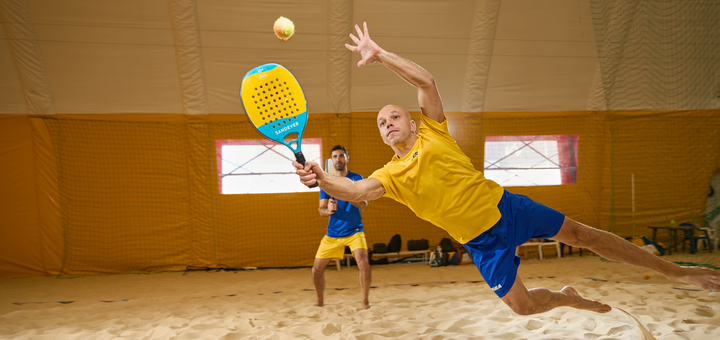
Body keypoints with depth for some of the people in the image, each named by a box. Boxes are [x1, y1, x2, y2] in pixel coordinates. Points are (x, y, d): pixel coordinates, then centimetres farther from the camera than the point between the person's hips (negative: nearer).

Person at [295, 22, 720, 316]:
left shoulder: (432, 131, -4)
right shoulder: (392, 174, -2)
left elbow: (427, 80, -16)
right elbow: (358, 190, -22)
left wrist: (380, 53, -21)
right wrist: (322, 179, -40)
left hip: (505, 206, -1)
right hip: (481, 242, 2)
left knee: (582, 234, 3)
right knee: (522, 305, -1)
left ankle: (675, 270, 17)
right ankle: (568, 297, 34)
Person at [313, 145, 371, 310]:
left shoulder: (356, 178, -3)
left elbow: (364, 205, -13)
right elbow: (321, 209, 0)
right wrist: (328, 210, -24)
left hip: (354, 231, -3)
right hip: (332, 233, 3)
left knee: (363, 263, -24)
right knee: (317, 270, 3)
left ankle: (365, 302, -7)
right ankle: (320, 302, 26)